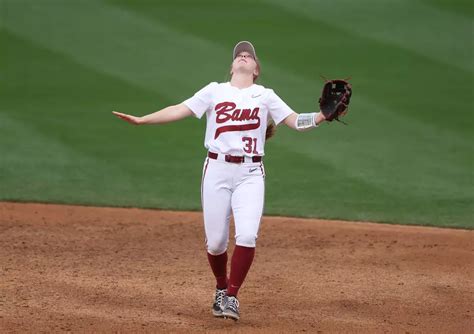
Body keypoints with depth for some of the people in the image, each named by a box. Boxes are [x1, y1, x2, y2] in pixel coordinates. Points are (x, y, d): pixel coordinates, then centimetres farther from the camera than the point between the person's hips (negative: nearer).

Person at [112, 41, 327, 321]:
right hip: (217, 171, 0)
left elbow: (297, 121, 2)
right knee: (215, 242, -1)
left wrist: (324, 116, -16)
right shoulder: (215, 91, 9)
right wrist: (141, 120, -10)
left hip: (251, 174, 0)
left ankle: (231, 297, -1)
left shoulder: (265, 96, 10)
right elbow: (179, 110, 1)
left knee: (247, 237, -16)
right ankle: (221, 288, 27)